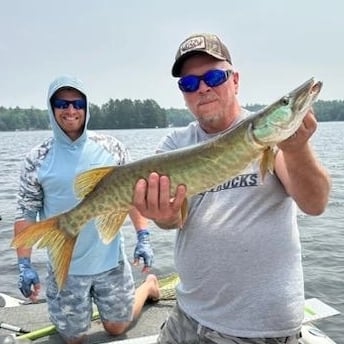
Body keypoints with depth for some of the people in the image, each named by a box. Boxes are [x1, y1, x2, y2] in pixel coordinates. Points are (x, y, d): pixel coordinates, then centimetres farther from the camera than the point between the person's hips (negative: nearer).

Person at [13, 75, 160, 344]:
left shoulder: (111, 148, -5)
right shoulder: (37, 159, -8)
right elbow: (26, 214, -4)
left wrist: (143, 237, -7)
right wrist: (25, 264, -9)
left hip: (111, 261, 0)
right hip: (64, 268, 0)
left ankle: (149, 284, 44)